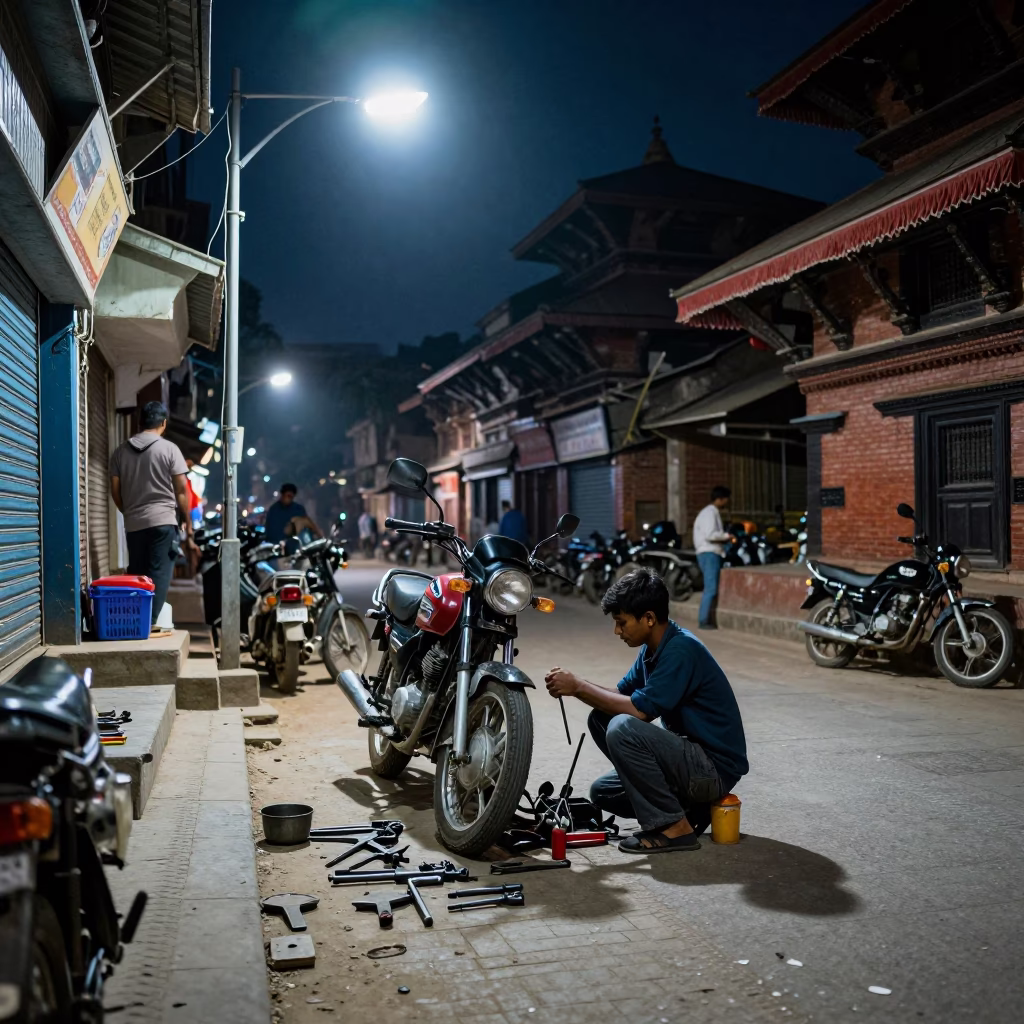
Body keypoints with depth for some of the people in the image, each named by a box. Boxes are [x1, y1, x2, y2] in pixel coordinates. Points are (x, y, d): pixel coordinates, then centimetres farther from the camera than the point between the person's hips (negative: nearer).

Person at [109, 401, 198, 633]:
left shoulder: (120, 451, 9)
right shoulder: (169, 449, -2)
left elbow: (115, 491, 10)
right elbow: (181, 491, -4)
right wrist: (189, 530, -1)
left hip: (133, 525, 4)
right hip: (163, 521, -4)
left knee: (135, 577, 13)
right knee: (158, 575, -3)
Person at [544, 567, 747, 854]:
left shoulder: (681, 650, -22)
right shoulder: (653, 648, 6)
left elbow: (639, 709, -26)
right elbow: (622, 695, 10)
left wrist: (579, 687, -18)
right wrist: (575, 686, -6)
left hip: (715, 767, -10)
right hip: (690, 753, 10)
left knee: (623, 728, -26)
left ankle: (674, 827, -13)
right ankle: (687, 806, 8)